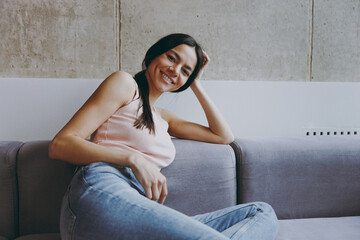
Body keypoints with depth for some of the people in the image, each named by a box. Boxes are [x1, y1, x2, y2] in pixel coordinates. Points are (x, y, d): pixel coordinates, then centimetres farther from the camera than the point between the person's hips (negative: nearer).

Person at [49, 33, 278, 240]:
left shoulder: (162, 117, 30)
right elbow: (60, 145, -1)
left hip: (143, 215, 9)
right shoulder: (125, 84, 9)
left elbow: (224, 135, 33)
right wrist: (134, 159, -14)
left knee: (263, 213, -11)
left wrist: (197, 85, 29)